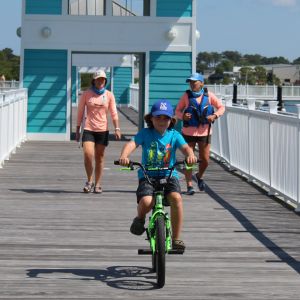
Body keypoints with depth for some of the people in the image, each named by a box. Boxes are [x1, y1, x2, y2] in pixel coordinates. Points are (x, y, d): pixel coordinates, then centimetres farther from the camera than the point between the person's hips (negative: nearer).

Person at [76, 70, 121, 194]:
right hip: (88, 129, -1)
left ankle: (97, 184, 16)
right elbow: (80, 112, 6)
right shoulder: (86, 94, 1)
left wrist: (117, 129, -7)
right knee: (88, 154, -16)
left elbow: (113, 113, 4)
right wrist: (78, 130, 5)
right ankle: (89, 181, 3)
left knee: (99, 158, 7)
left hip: (103, 130, 1)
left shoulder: (109, 95, 4)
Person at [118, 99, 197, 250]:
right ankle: (140, 218, 11)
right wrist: (124, 156, -36)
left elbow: (185, 147, -10)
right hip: (147, 176, -1)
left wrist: (190, 154, -35)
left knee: (176, 198, -29)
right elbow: (132, 143, -14)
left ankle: (176, 238, -14)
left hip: (169, 175, 1)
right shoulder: (145, 133, 2)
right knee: (146, 201, -30)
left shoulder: (174, 135, 5)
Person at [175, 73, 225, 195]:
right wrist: (182, 116, -17)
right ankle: (189, 185, 9)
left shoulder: (208, 95, -1)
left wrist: (215, 116, -12)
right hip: (188, 132, -1)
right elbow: (177, 110, 4)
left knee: (205, 160, 3)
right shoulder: (186, 96, -3)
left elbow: (221, 107, 7)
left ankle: (199, 176, 34)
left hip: (204, 132, 1)